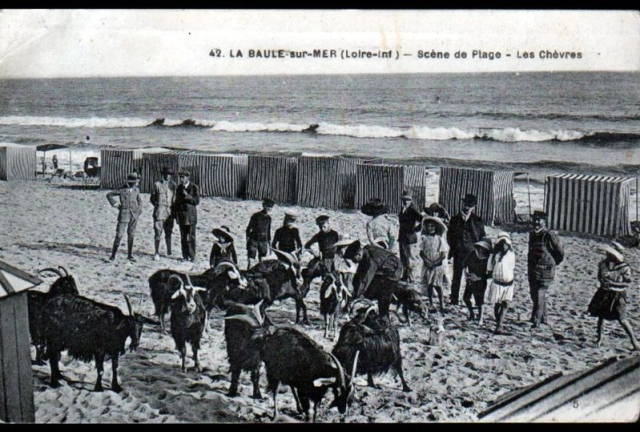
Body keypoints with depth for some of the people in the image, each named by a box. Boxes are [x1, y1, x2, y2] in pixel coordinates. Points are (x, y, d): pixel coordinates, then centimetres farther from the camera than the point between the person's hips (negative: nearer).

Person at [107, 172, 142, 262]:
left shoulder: (136, 190, 7)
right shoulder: (122, 190, -7)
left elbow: (139, 201, 21)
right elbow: (109, 195, 3)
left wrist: (139, 211, 10)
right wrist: (114, 203, -7)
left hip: (134, 215, 5)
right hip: (124, 215, -4)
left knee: (131, 236, 9)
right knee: (119, 235, -6)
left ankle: (130, 255, 17)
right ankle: (113, 254, 5)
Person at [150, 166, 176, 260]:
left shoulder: (173, 184, 9)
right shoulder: (157, 184, 0)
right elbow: (152, 198, 5)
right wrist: (158, 205, -5)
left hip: (170, 212, 3)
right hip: (159, 212, -3)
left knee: (168, 232, 12)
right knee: (158, 232, -5)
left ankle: (169, 252, 26)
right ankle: (157, 253, 1)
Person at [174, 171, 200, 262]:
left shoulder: (194, 187, -2)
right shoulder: (179, 187, 13)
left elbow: (197, 201, -6)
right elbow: (177, 200, 19)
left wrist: (187, 196, -18)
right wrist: (175, 213, 13)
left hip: (191, 215, -4)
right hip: (181, 215, 4)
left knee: (191, 237, -4)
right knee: (183, 237, 5)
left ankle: (192, 256, 2)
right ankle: (185, 256, 10)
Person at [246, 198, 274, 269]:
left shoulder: (268, 218, 7)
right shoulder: (255, 216, -6)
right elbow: (248, 229, -2)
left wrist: (269, 242, 15)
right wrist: (248, 240, -6)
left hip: (263, 242, 4)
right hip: (254, 240, -4)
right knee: (250, 261, -9)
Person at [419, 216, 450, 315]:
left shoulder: (440, 239, -6)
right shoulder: (425, 238, 5)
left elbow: (443, 255, -8)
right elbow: (421, 252, 4)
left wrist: (435, 263, -15)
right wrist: (427, 261, -11)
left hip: (438, 265, -4)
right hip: (427, 266, 4)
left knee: (437, 285, -8)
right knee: (428, 285, 4)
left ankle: (442, 306, -1)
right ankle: (430, 304, 15)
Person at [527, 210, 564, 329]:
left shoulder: (550, 236, -12)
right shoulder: (532, 235, 10)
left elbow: (560, 254, -4)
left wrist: (551, 264, 8)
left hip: (545, 271, -8)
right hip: (532, 271, 8)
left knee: (539, 296, -11)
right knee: (534, 295, 14)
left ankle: (536, 320, -7)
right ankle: (543, 318, 28)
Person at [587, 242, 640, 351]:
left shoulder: (624, 267, -12)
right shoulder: (604, 264, 2)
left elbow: (627, 283, -12)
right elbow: (600, 277, 7)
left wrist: (612, 283, -22)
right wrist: (604, 280, -17)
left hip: (617, 296, -5)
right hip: (604, 293, 5)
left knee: (622, 319, -10)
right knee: (601, 316, 12)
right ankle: (599, 339, 30)